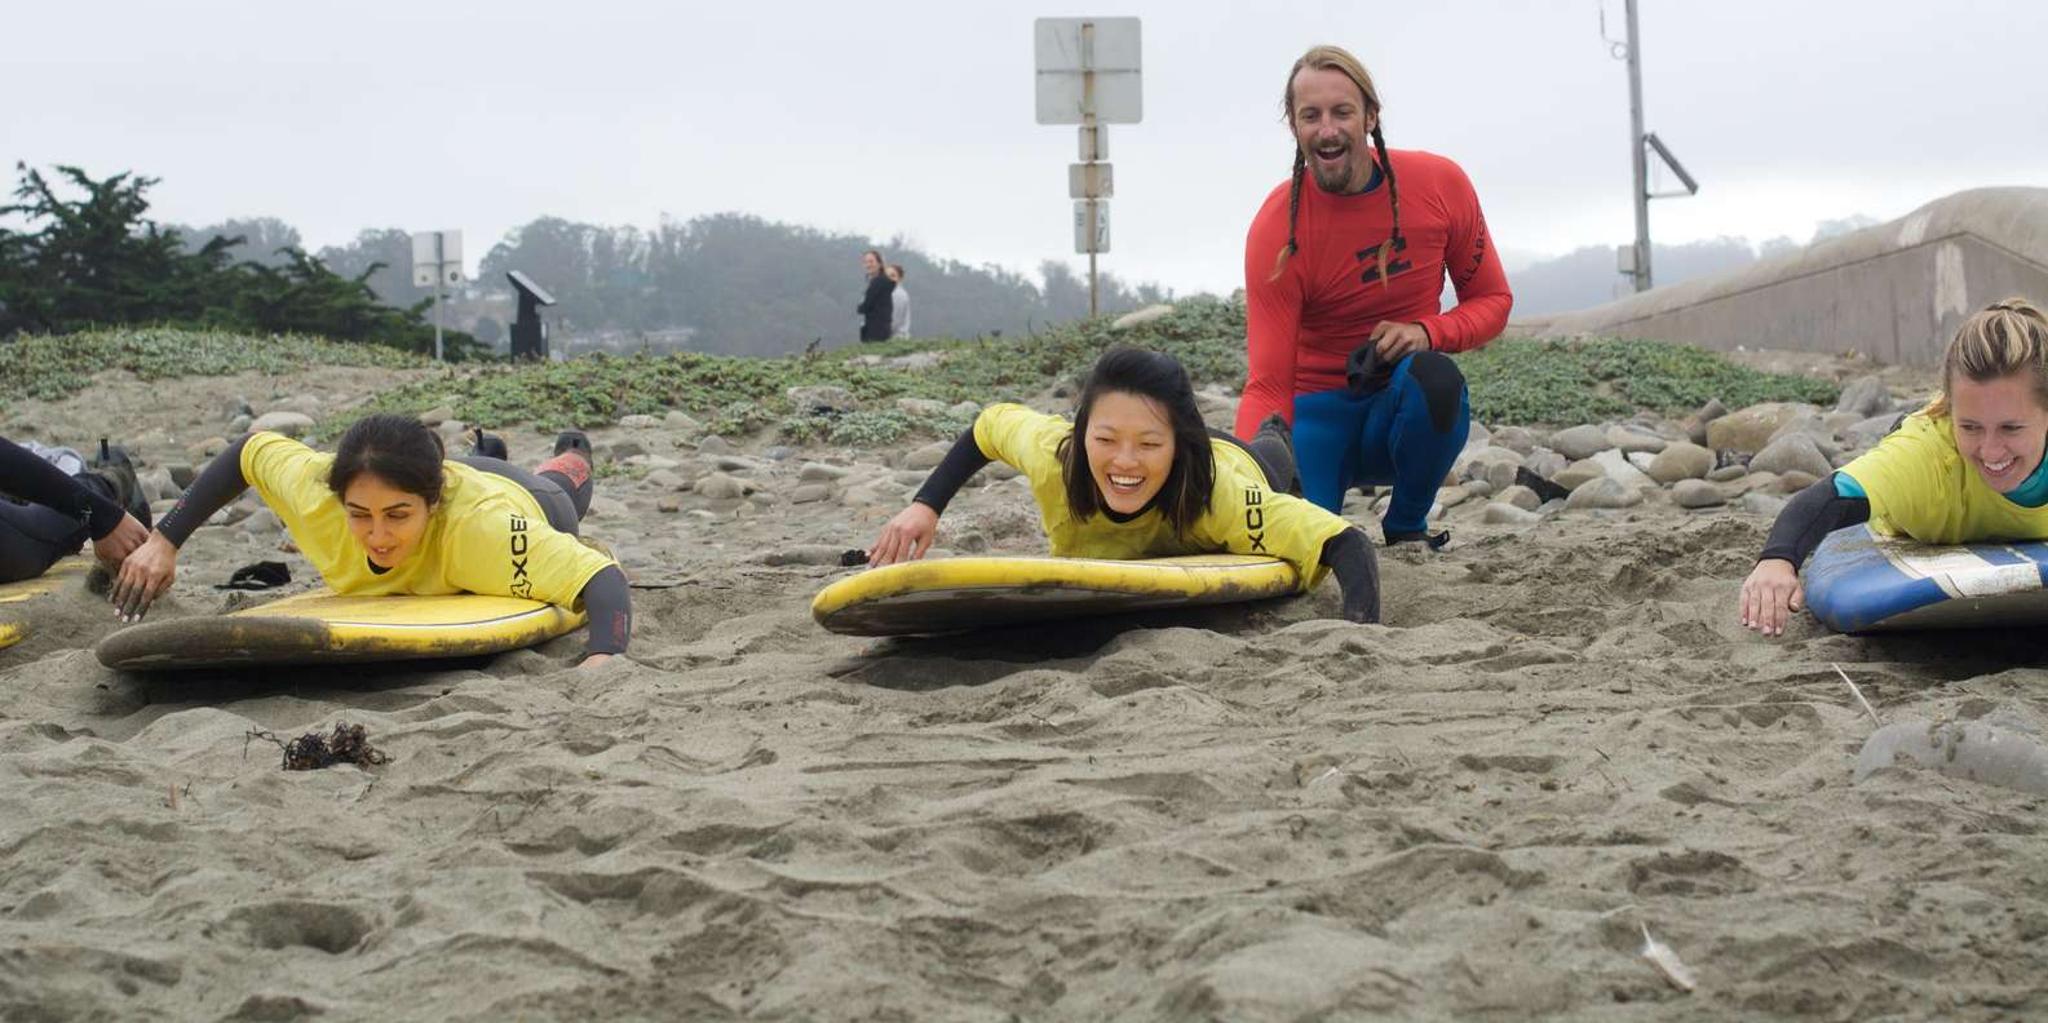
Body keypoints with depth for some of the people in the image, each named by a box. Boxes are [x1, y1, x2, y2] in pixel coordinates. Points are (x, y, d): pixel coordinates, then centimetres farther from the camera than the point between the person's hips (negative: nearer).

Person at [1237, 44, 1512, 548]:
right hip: (1319, 411, -2)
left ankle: (1407, 526, -8)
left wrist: (1427, 332, -19)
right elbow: (1268, 384, -19)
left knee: (1435, 376, -35)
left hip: (1405, 407, 2)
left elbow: (1492, 299, 4)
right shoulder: (1276, 227, -16)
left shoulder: (1441, 184, -8)